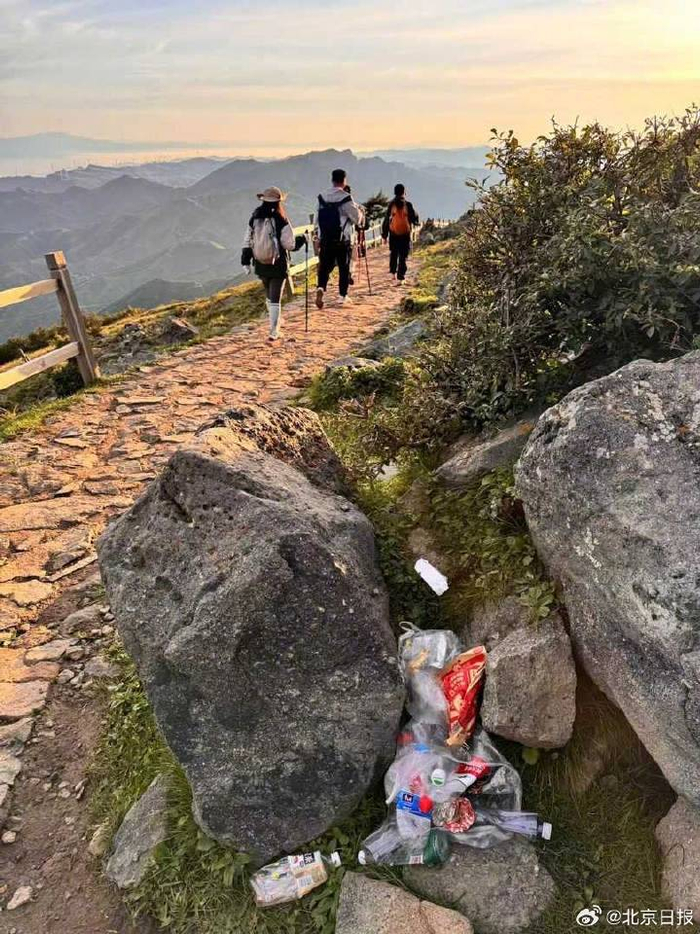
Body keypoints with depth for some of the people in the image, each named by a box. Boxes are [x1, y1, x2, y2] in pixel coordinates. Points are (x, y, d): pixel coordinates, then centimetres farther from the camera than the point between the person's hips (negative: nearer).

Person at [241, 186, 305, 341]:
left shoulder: (254, 218, 0)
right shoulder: (281, 221, -13)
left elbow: (247, 241, 3)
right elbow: (289, 244, -13)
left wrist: (246, 261, 11)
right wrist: (300, 240, 7)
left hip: (260, 265, 4)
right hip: (278, 265, -4)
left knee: (269, 295, 23)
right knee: (275, 299, 0)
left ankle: (276, 321, 41)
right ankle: (274, 331, -2)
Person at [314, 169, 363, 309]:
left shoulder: (322, 197, 4)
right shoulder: (346, 198, -11)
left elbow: (317, 219, 10)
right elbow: (357, 219, -6)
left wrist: (319, 237, 19)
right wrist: (359, 211, 15)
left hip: (325, 240, 3)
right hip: (344, 240, -3)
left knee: (325, 266, 8)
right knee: (344, 268, 9)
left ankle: (321, 288, -17)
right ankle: (343, 296, 16)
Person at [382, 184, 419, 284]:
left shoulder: (391, 204, -4)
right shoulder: (408, 204, -9)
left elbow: (386, 220, -3)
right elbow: (414, 218, -3)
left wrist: (384, 235, 4)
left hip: (393, 234, 2)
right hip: (405, 235, -2)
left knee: (393, 254, 22)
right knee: (403, 257, 3)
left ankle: (393, 273, 32)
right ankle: (400, 278, -2)